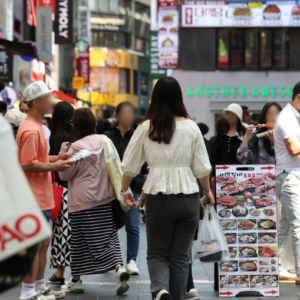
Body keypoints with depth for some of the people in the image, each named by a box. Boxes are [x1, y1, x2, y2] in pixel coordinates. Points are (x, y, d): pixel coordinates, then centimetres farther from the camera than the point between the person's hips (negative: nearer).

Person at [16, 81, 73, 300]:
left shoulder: (36, 126, 16)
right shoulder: (31, 130, -18)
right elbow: (28, 164, -23)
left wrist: (56, 159, 12)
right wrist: (54, 166, -16)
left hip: (42, 197, 11)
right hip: (34, 198, -11)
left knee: (43, 243, 17)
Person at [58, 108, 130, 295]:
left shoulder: (76, 147, -12)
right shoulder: (105, 141, 2)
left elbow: (65, 175, -3)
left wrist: (63, 154, 4)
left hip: (83, 201, -4)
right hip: (106, 198, 4)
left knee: (79, 241, 6)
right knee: (109, 236, 7)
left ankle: (76, 281, 15)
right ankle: (120, 267, -17)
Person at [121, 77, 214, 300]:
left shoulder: (146, 128, -1)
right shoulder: (191, 127, 0)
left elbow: (130, 166, 5)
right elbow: (202, 167, 3)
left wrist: (125, 190, 23)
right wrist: (208, 191, 22)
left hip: (158, 197, -1)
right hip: (188, 196, 1)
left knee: (157, 253, 11)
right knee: (180, 257, 12)